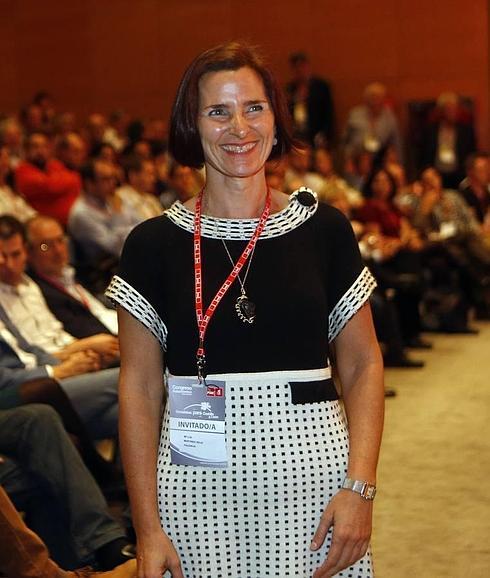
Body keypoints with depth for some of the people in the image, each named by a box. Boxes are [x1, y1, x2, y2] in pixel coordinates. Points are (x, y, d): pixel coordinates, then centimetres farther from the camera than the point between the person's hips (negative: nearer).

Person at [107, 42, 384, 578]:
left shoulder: (324, 229, 2)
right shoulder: (153, 243, 0)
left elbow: (363, 365, 5)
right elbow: (139, 387, 0)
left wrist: (360, 487, -7)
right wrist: (147, 526, -5)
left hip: (312, 469, 1)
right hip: (198, 480, 0)